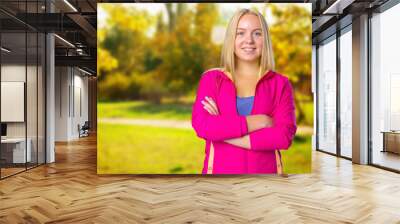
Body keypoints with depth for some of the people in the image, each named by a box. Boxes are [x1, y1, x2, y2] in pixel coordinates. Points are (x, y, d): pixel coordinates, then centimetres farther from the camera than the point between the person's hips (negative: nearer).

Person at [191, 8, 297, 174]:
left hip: (264, 170, 0)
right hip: (220, 170, 0)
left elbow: (284, 135, -10)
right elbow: (201, 126, -12)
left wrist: (222, 130, -13)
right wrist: (259, 121, -13)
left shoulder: (280, 84, 3)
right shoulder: (211, 79, 3)